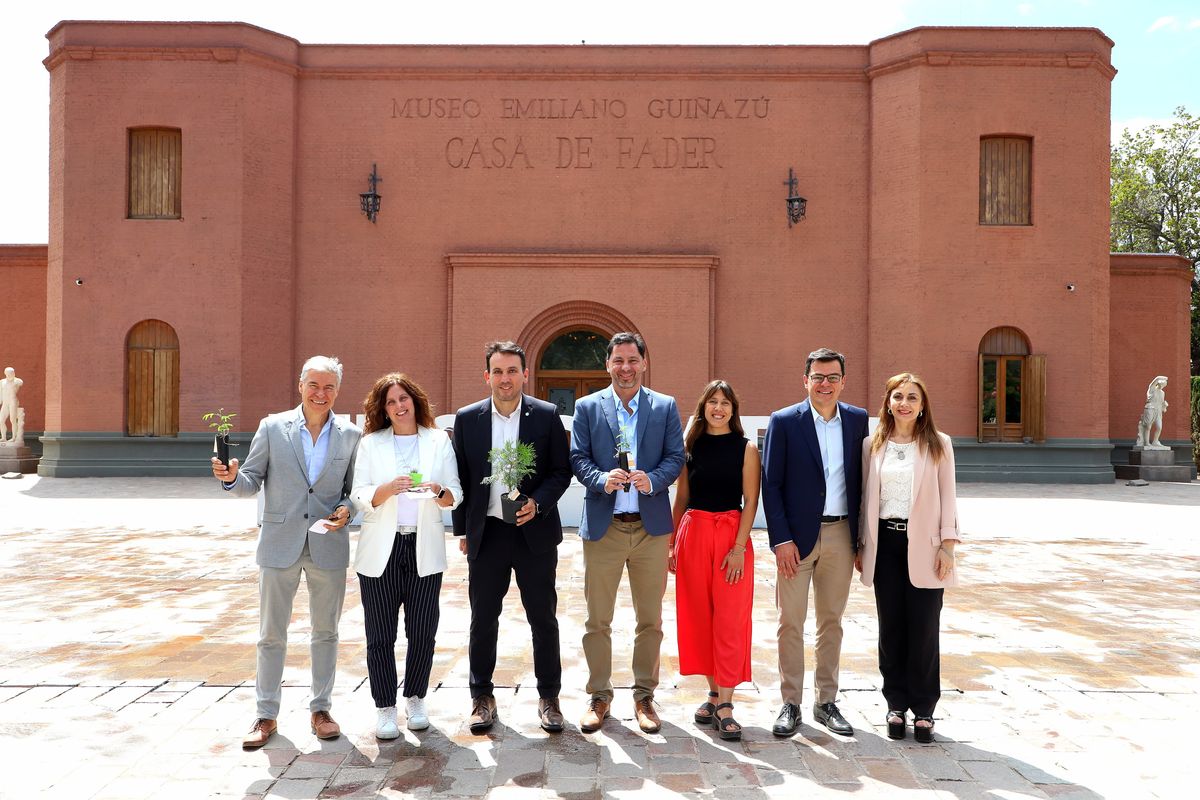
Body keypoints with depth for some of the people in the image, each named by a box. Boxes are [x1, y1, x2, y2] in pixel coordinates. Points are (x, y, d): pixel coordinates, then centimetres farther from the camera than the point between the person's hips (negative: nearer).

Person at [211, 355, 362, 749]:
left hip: (329, 548, 1)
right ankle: (266, 714, 23)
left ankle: (321, 708, 27)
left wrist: (346, 509, -13)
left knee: (325, 633, 12)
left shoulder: (351, 435, 1)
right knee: (271, 635, 8)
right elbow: (252, 481, 2)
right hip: (280, 545, 0)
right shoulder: (272, 427, 0)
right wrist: (231, 478, -18)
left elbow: (355, 489, 7)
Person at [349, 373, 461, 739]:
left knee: (423, 631, 4)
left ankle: (415, 699, 23)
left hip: (424, 548, 1)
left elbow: (455, 495, 4)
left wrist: (439, 491, -19)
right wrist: (389, 488, -21)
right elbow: (360, 497, -2)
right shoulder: (371, 443, 6)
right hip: (381, 549, 0)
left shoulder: (438, 440, 8)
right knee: (380, 634, 3)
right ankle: (385, 707, 16)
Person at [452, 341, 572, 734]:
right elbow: (460, 477, 7)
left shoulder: (547, 415, -2)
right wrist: (462, 531, 7)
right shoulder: (467, 419, 3)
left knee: (543, 619, 8)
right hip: (486, 534, 1)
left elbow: (562, 471, 1)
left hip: (535, 532, -1)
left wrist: (538, 503, -16)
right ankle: (482, 698, 24)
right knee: (483, 620, 9)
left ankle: (548, 697, 23)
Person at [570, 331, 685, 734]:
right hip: (602, 526, 0)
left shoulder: (666, 407, 7)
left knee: (650, 620, 9)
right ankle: (599, 696, 21)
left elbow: (675, 457, 3)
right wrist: (603, 480, -18)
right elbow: (578, 458, 1)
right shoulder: (587, 407, 6)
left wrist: (652, 480, -17)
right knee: (597, 620, 6)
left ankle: (644, 695, 24)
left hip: (651, 526, 1)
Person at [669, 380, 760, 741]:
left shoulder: (746, 448, 0)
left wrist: (739, 548, -13)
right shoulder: (690, 445, 8)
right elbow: (681, 498, 11)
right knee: (698, 616, 7)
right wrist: (672, 543, 7)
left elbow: (750, 501, -4)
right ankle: (713, 693, 21)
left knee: (730, 619, -3)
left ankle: (725, 704, 2)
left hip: (731, 533, -3)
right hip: (693, 532, 3)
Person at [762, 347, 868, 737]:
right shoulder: (784, 421, -4)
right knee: (791, 622, 4)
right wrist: (781, 540, -11)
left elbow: (861, 479, 7)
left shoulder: (858, 420, 5)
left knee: (832, 621, 12)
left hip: (841, 534, 3)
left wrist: (861, 537, 3)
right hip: (797, 536, -3)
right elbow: (771, 485, -5)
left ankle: (826, 702, 24)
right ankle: (790, 704, 16)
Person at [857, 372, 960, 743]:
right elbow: (866, 497, 10)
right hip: (885, 543, 2)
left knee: (924, 629, 1)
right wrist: (861, 545, 8)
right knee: (891, 627, 7)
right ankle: (896, 705, 18)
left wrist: (947, 545, -6)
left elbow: (947, 497, 1)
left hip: (923, 545, -2)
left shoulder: (938, 444, 2)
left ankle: (923, 709, 14)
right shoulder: (872, 445, 7)